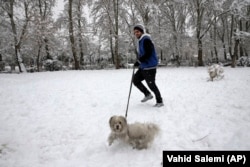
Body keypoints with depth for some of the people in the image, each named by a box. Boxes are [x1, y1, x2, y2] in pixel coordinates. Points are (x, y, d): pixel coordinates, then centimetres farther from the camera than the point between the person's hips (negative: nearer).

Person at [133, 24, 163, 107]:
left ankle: (159, 102, 15)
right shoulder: (140, 41, 15)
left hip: (149, 67, -10)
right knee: (135, 80, 11)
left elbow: (148, 54, -24)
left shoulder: (146, 40, -15)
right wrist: (138, 62, 7)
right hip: (143, 67, 10)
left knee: (151, 85, -2)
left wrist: (139, 61, -22)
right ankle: (148, 94, 22)